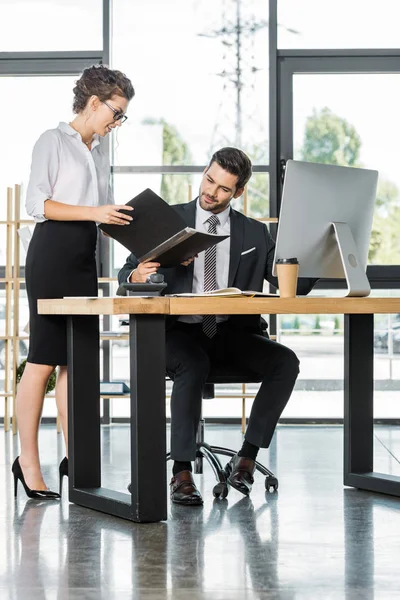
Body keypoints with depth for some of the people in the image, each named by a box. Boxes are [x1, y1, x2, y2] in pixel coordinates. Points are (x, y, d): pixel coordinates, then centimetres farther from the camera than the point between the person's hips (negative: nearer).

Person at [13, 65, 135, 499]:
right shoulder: (53, 141, -1)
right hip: (52, 252, -8)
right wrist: (93, 212, -18)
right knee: (43, 357, -8)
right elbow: (36, 203, -10)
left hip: (85, 258, 8)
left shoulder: (100, 153, 21)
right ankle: (28, 460, -3)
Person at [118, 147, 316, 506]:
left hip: (233, 332, 3)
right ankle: (182, 472, -27)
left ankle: (246, 459, -15)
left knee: (286, 362, -24)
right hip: (181, 331, -2)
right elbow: (125, 274, 5)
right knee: (194, 367, -36)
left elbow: (295, 285, 4)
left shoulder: (255, 233, 12)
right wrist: (136, 275, -21)